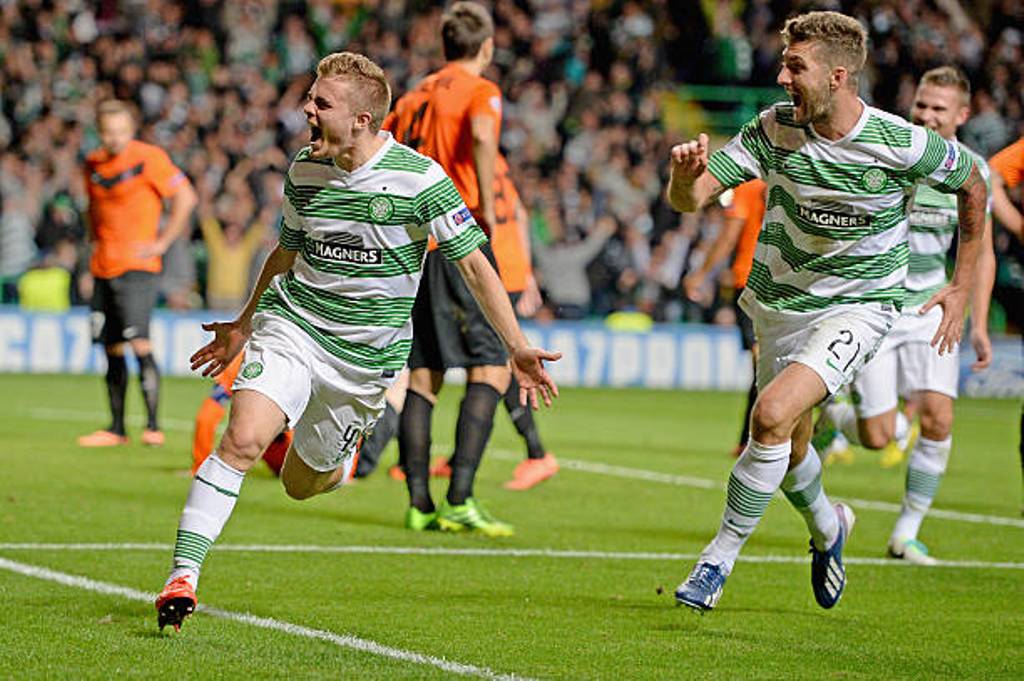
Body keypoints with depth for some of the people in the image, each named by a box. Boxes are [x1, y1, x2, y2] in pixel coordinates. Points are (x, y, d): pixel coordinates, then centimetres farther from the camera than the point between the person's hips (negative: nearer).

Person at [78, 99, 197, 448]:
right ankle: (116, 428, 15)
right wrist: (94, 240, 15)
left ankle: (153, 425, -16)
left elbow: (185, 197, -9)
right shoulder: (93, 164, 11)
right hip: (103, 268, 6)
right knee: (111, 347, 8)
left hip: (137, 266, -6)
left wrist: (162, 242, -10)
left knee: (138, 342, -17)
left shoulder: (148, 157, -8)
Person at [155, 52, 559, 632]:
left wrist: (518, 348, -12)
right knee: (242, 440, -22)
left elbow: (474, 263, -7)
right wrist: (245, 324, 27)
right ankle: (183, 577, -20)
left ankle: (338, 460, 47)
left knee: (301, 483, 9)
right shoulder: (304, 170, -1)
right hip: (290, 323, 2)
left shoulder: (419, 179, -15)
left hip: (367, 355, -2)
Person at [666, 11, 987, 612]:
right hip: (779, 303, 4)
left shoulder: (900, 143, -19)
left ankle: (719, 559, -11)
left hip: (859, 307, -4)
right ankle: (827, 526, 48)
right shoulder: (775, 129, -12)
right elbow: (690, 199, -13)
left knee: (773, 416, -25)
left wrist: (963, 286, 3)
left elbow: (973, 185, 1)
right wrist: (686, 174, -38)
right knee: (789, 450, 13)